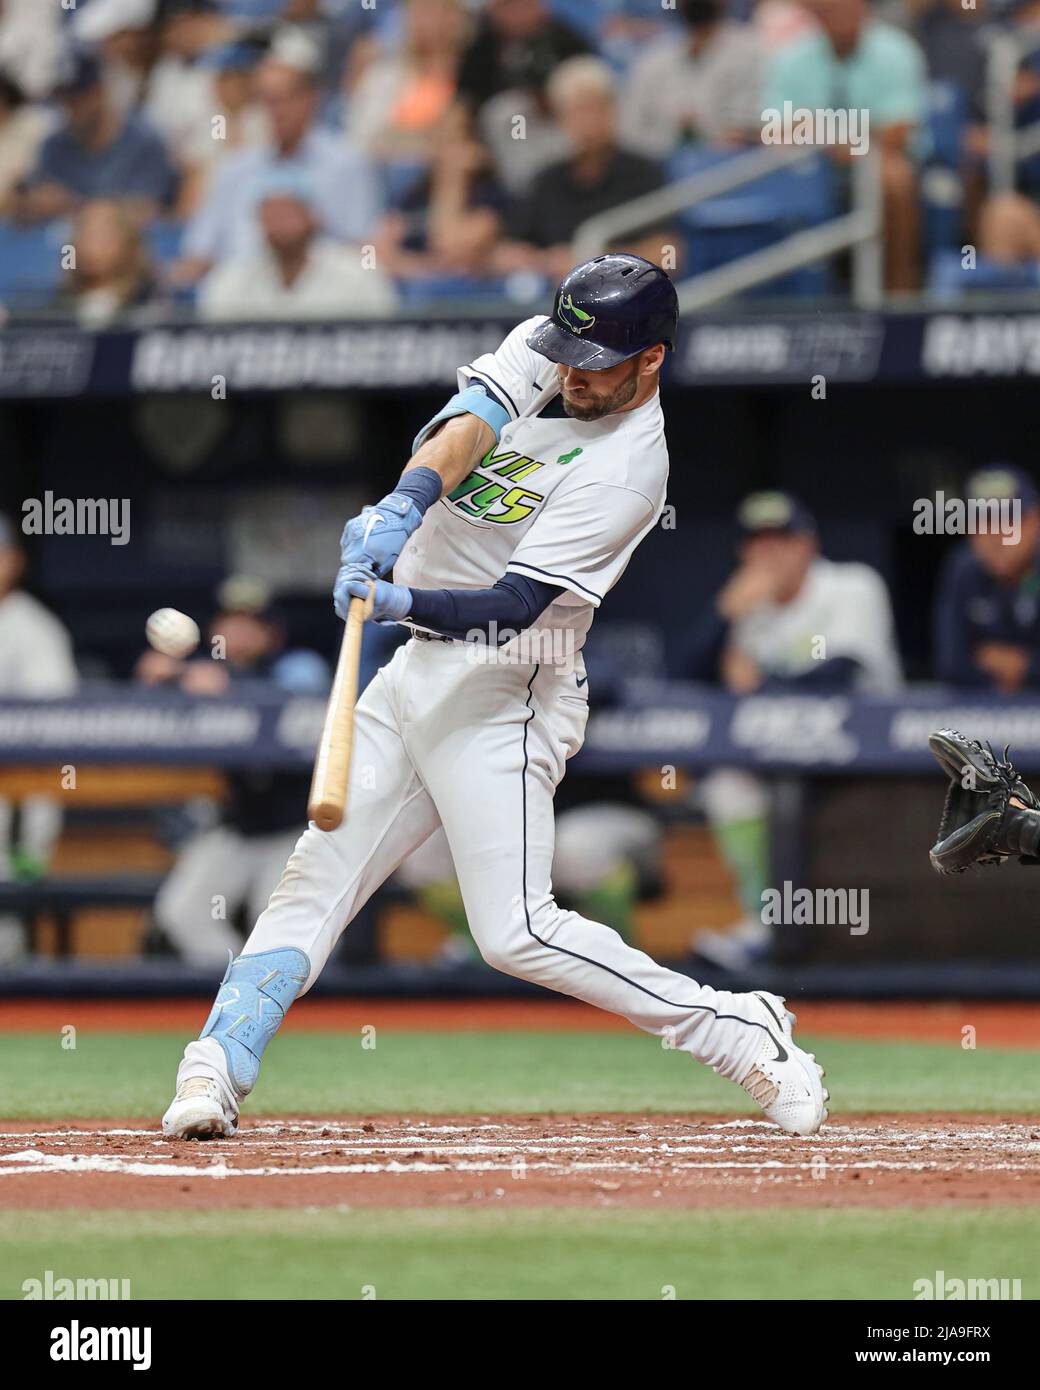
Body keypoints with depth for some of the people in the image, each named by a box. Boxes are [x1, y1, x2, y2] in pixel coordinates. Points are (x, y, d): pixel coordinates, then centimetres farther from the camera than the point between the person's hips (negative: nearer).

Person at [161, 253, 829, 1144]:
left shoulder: (630, 467, -17)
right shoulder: (540, 353, 4)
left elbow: (514, 604, -25)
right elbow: (463, 428, -14)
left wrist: (401, 602, -41)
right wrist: (405, 506, -34)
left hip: (501, 694, -8)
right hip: (418, 669, 8)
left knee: (516, 931, -14)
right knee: (316, 877, 2)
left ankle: (743, 1033, -5)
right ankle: (216, 1071, 1)